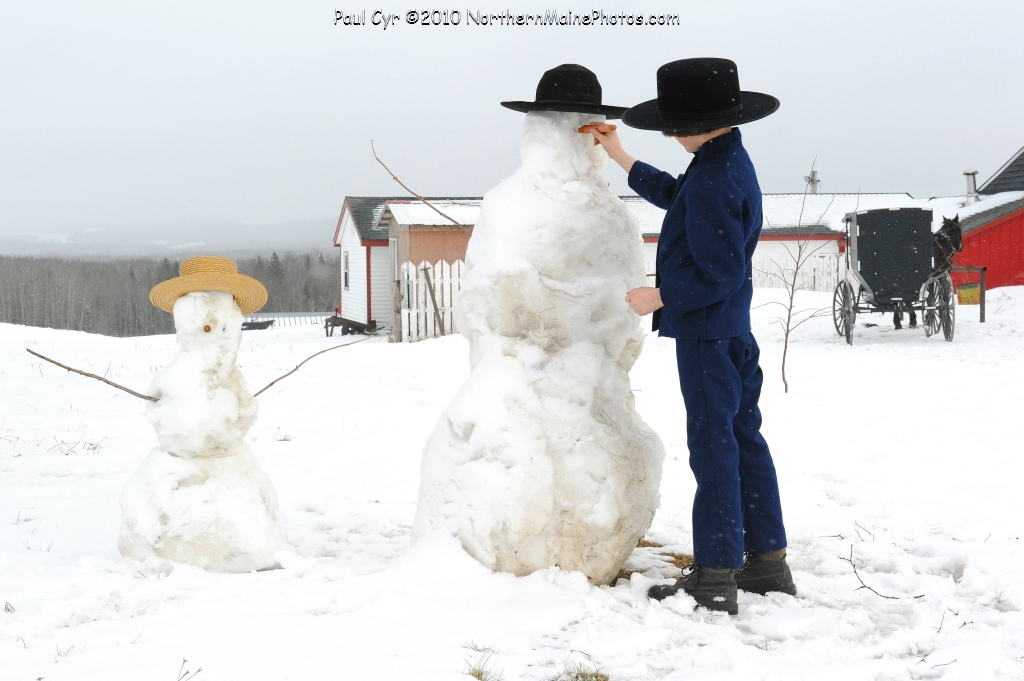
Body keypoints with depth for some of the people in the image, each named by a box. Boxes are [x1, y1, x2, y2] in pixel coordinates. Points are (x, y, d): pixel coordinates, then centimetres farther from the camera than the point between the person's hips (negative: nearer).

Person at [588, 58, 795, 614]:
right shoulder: (731, 162, 9)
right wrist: (622, 160, 32)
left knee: (713, 446, -4)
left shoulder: (713, 182, -23)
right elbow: (675, 196, 28)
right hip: (734, 328, 10)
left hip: (705, 331, -10)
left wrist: (659, 296, -12)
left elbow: (719, 273, -24)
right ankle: (767, 562, 22)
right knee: (744, 439, 14)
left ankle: (715, 578, 2)